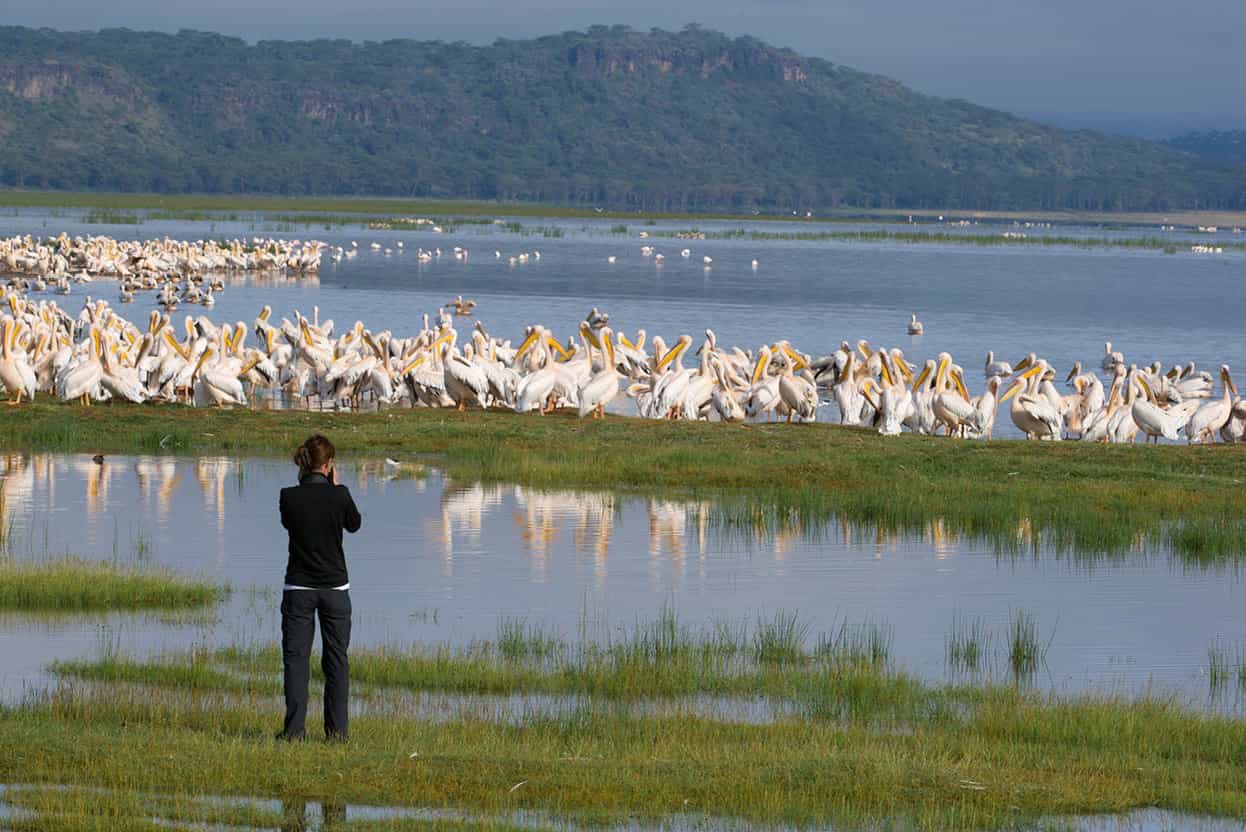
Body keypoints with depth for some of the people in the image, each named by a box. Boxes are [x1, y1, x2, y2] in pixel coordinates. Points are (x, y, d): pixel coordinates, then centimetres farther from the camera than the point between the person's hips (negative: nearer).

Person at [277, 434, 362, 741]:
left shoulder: (289, 497, -9)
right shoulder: (339, 496, -11)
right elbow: (354, 524, 8)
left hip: (299, 588, 0)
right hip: (334, 587, 0)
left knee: (295, 657, 4)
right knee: (336, 658, 9)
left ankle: (295, 727, -4)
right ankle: (336, 729, 8)